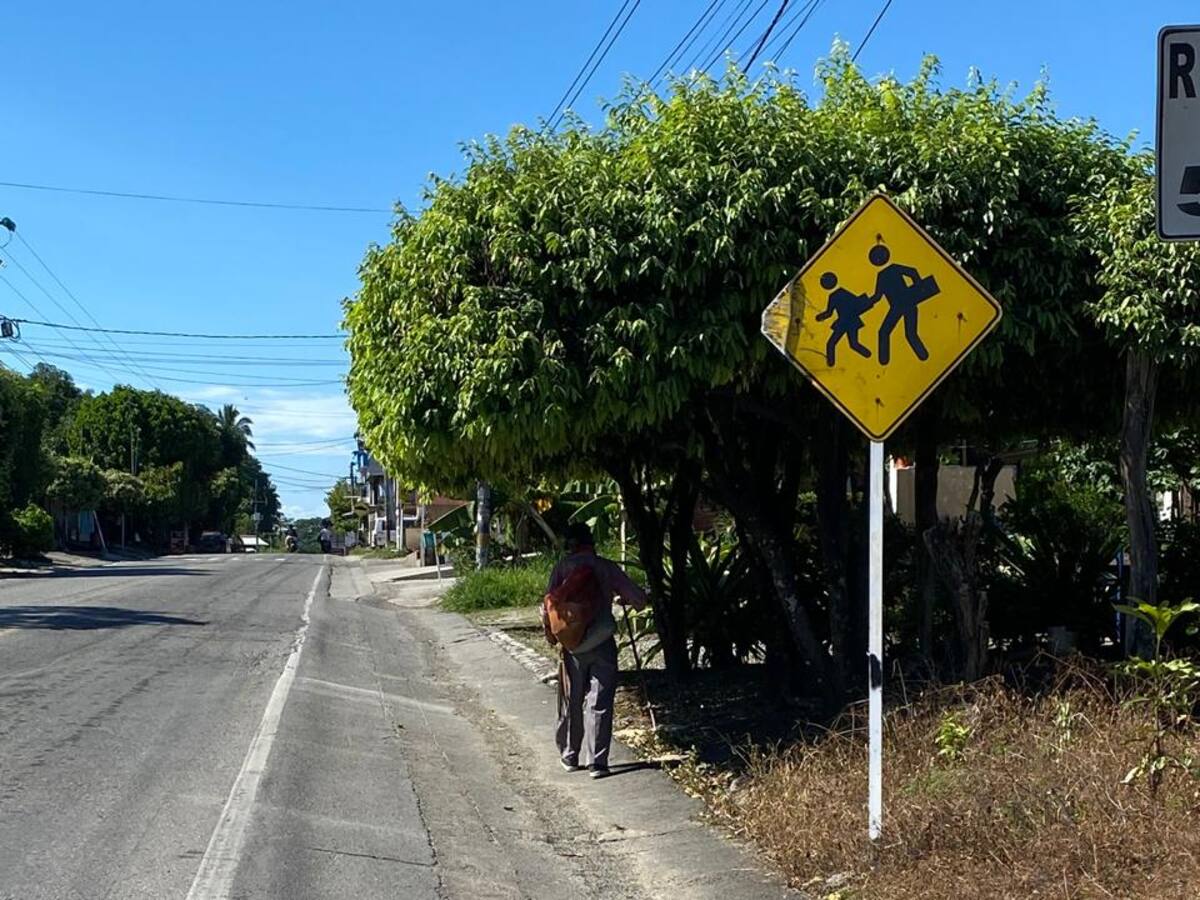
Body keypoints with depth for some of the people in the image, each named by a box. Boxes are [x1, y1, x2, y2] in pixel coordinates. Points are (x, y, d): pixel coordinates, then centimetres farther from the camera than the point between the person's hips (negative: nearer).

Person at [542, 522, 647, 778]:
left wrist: (549, 632, 9)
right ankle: (596, 761, -3)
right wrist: (624, 599, 23)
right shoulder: (607, 567, 0)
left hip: (573, 644, 1)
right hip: (603, 642, -1)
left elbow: (548, 604, -7)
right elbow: (639, 598, 1)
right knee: (599, 703, 1)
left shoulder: (563, 566, -1)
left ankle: (570, 756, 26)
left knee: (572, 702, 14)